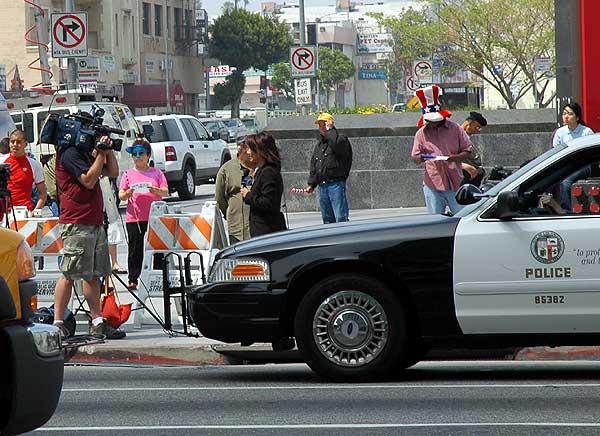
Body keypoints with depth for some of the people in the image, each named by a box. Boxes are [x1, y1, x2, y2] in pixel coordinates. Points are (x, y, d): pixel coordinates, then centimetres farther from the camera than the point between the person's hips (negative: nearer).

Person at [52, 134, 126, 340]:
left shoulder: (84, 153, 19)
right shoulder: (69, 153, -10)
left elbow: (113, 172, 21)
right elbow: (89, 180, -18)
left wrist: (108, 150, 8)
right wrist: (101, 154, -12)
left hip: (94, 222, 10)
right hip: (76, 223, -10)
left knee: (93, 274, 9)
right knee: (69, 275, -8)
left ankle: (97, 322, 12)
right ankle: (57, 322, -6)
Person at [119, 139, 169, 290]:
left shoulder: (157, 173, 10)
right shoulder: (128, 174, 12)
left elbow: (166, 192, 3)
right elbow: (121, 195, 6)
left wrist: (156, 190, -17)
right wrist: (127, 193, -17)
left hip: (154, 218, 0)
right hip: (134, 218, 0)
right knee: (135, 250, -1)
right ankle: (133, 279, 4)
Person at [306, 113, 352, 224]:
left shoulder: (340, 139, -1)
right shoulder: (319, 145, 22)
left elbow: (337, 144, -27)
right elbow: (313, 166, 26)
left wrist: (330, 130, -13)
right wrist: (311, 184, 19)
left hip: (336, 184, -8)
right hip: (322, 186, 8)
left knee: (340, 217, -13)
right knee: (327, 218, 9)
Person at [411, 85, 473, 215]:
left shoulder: (454, 129, 6)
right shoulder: (422, 133, 9)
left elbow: (467, 150, 7)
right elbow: (415, 158, 9)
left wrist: (454, 158, -13)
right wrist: (419, 159, -17)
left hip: (455, 183, -1)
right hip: (432, 184, 1)